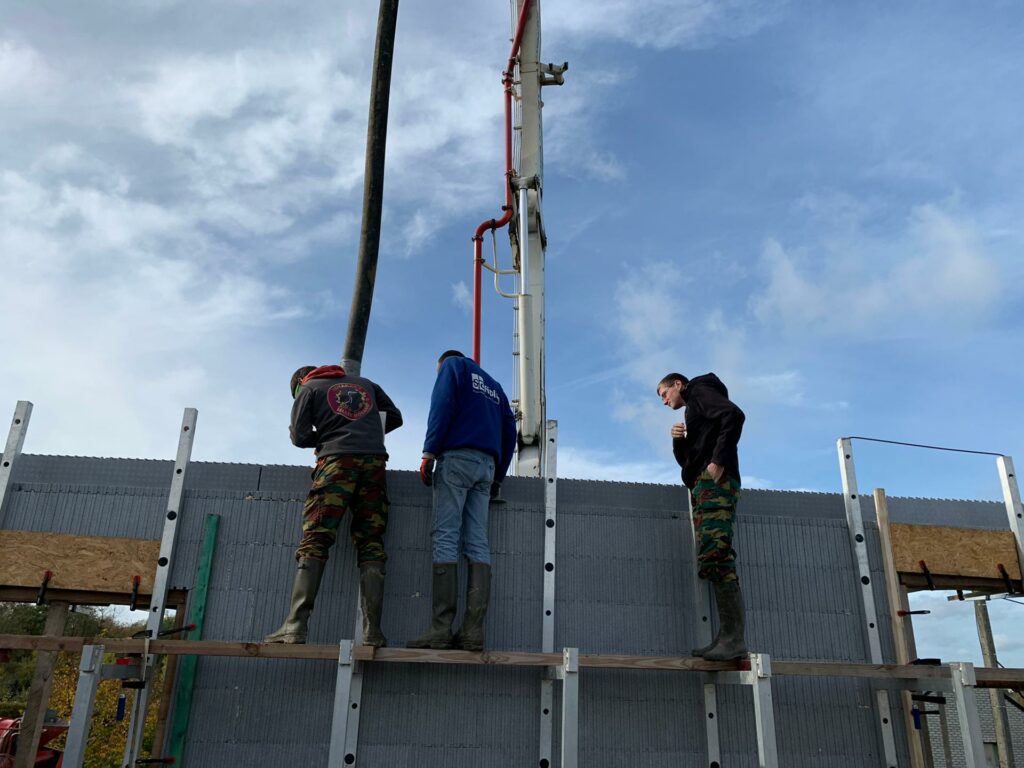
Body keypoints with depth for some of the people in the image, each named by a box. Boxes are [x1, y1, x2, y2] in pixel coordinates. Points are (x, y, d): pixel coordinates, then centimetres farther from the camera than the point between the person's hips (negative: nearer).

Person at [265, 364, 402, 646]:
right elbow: (395, 417, 25)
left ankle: (296, 626, -16)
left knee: (314, 542, -5)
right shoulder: (365, 383, 27)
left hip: (336, 460, -3)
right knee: (371, 545, 0)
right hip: (375, 460, 3)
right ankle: (372, 631, -8)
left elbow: (299, 436, 6)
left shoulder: (308, 388, 16)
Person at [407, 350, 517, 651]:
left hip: (457, 456, -6)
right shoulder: (495, 386, 30)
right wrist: (498, 477, 20)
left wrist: (429, 452, -11)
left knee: (446, 539, -10)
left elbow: (442, 406, -6)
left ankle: (441, 629, -17)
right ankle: (473, 632, -11)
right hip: (487, 464, 6)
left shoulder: (452, 364, 12)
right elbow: (509, 431, 22)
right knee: (477, 544, -2)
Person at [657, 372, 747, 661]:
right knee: (713, 559, 1)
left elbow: (734, 415, -14)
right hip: (703, 486, 10)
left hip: (714, 481, -10)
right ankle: (727, 637, -4)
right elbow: (686, 459, 28)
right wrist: (679, 440, 8)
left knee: (715, 555, -19)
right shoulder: (694, 412, 31)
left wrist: (718, 461, -19)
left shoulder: (699, 390, 5)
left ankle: (734, 638, -23)